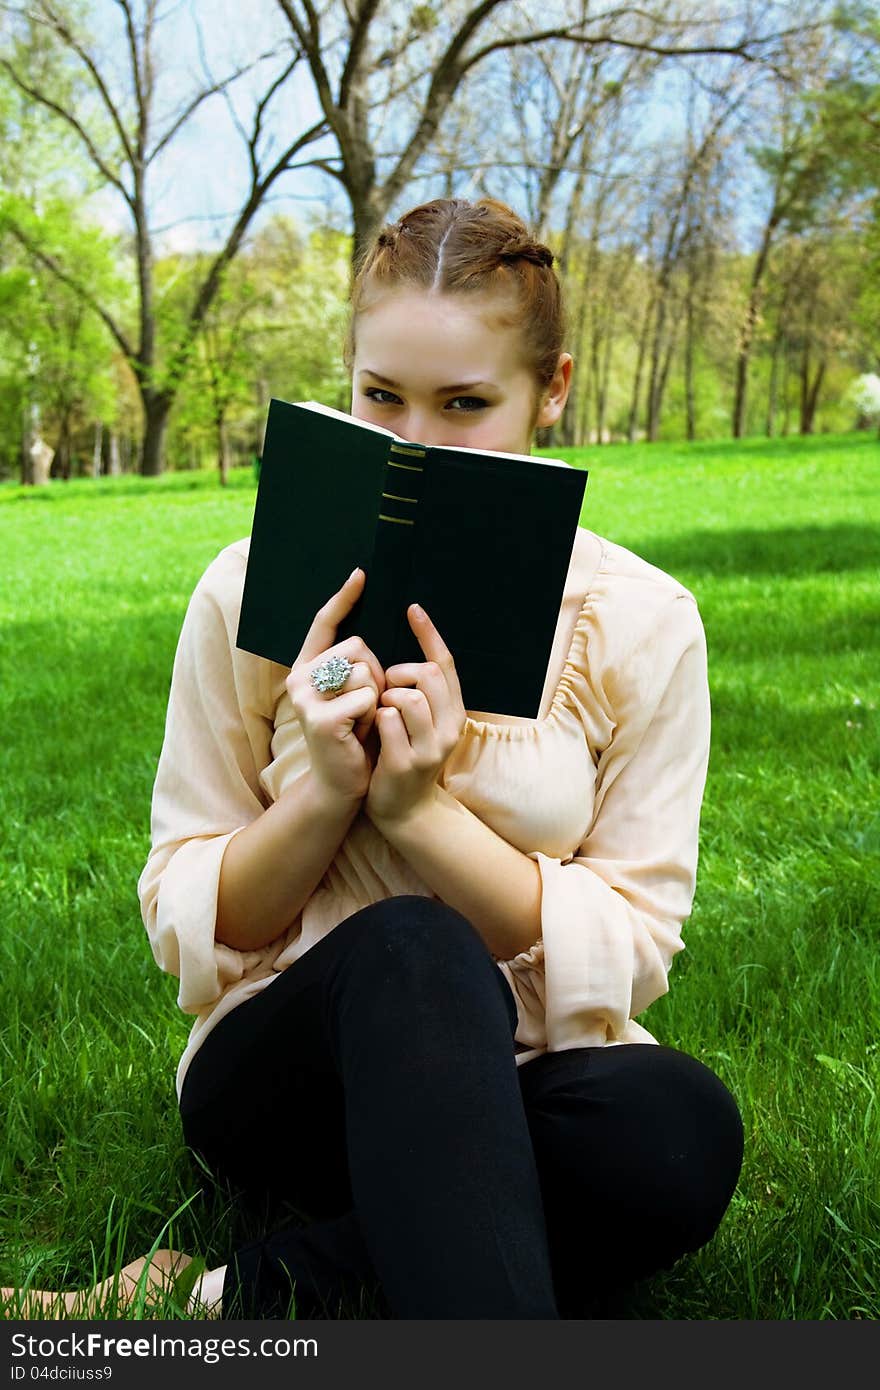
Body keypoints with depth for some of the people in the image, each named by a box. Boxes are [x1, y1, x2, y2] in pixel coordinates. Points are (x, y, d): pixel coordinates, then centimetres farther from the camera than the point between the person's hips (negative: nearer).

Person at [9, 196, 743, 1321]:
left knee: (682, 1125, -33)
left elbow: (629, 953, -7)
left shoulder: (640, 620, -5)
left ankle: (288, 1281, -19)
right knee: (408, 949, -36)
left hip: (524, 1087, 2)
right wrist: (325, 792, -22)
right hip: (284, 1077, -1)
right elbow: (182, 926, -2)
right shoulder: (256, 594, -5)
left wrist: (421, 810, -21)